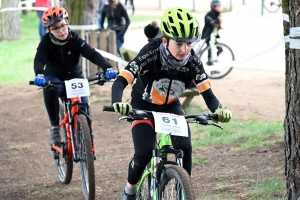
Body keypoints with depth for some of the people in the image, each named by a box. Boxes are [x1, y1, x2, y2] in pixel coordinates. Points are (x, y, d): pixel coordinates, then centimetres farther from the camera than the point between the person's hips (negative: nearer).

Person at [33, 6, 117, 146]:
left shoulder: (75, 39, -15)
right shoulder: (46, 42, -17)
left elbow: (92, 54, -27)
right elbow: (39, 60, -33)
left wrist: (107, 68, -45)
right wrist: (39, 75, -57)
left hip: (75, 78, 1)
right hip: (54, 78, -1)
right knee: (50, 88, -37)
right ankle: (54, 127, -24)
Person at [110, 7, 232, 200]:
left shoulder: (192, 60, -23)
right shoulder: (151, 54, -32)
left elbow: (207, 93, -20)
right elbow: (120, 81, -38)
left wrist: (219, 110, -42)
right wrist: (118, 103, -59)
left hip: (171, 106, 3)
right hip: (143, 106, -3)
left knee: (185, 147, -20)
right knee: (144, 153, -18)